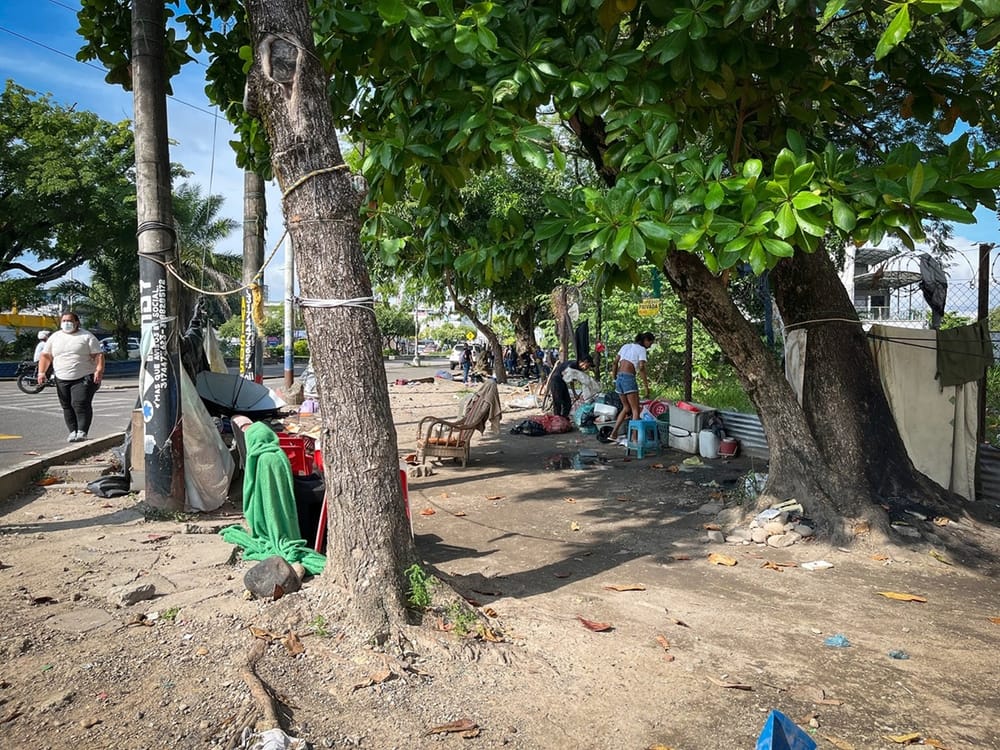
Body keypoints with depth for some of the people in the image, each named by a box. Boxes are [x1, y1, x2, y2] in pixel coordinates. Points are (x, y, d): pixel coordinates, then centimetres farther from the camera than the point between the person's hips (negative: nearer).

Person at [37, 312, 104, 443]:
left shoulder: (87, 336, 1)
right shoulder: (55, 337, 13)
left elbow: (98, 354, -4)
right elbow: (45, 356, 16)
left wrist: (99, 370, -17)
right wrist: (41, 372, 4)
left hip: (84, 378, -5)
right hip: (62, 379, 5)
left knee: (81, 404, -15)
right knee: (67, 406, 5)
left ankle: (82, 432, -12)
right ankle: (73, 432, 12)